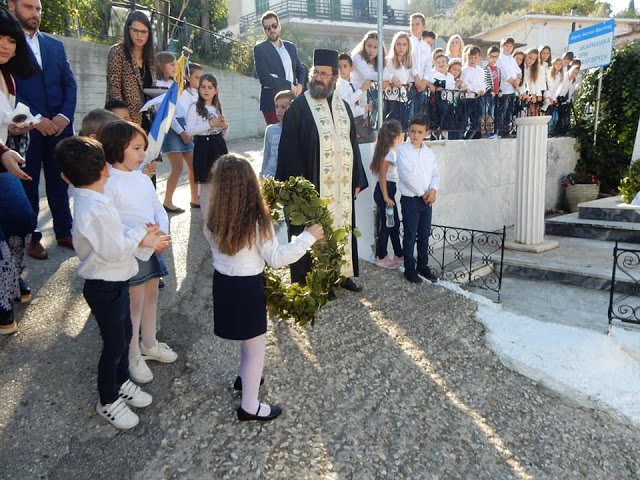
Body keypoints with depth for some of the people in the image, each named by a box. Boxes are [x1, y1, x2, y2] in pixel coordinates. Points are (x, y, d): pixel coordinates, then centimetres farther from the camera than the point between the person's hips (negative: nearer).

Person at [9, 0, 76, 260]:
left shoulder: (55, 45, 15)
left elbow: (69, 84, 9)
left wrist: (64, 116, -6)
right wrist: (35, 119, -14)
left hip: (59, 126, 4)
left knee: (59, 183, 9)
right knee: (28, 185, 6)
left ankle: (64, 232, 20)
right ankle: (32, 238, 16)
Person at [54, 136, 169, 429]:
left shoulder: (89, 202, 2)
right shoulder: (96, 209, -29)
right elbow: (115, 251, -27)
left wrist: (144, 241, -4)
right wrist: (140, 233, -13)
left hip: (115, 283, 9)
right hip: (105, 287, -9)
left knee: (124, 334, 24)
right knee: (114, 344, 8)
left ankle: (121, 383, 45)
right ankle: (107, 402, 30)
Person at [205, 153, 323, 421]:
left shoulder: (213, 219, -8)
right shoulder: (256, 221, -23)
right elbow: (276, 259, -17)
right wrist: (308, 237, -12)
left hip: (222, 283, 7)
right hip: (247, 287, -6)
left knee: (247, 339, 30)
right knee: (256, 347, 11)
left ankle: (244, 377, 52)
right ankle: (249, 407, 25)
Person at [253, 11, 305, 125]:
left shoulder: (290, 47, 16)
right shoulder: (259, 49, -2)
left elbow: (300, 68, 21)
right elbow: (265, 78, -12)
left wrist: (300, 84, 0)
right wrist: (289, 86, -11)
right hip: (273, 102, -5)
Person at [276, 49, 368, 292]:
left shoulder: (343, 106, 12)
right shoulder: (300, 106, -5)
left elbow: (353, 143, 14)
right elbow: (290, 148, -10)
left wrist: (357, 179, 9)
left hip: (342, 183, 6)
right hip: (313, 183, -5)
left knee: (342, 225, 13)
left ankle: (343, 273, 26)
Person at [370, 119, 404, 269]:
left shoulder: (389, 150, 12)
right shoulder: (389, 152, -16)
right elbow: (382, 176, -19)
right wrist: (386, 197, -20)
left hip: (388, 190, 10)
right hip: (384, 190, -10)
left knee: (395, 223, 15)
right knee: (386, 224, -1)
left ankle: (399, 255, 26)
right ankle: (381, 258, 10)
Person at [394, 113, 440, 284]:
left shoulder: (429, 152, 8)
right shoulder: (403, 151, -9)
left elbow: (436, 173, 8)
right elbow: (407, 176, -17)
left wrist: (433, 190, -11)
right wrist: (422, 193, -13)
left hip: (427, 199, 5)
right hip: (410, 199, -5)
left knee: (425, 235, 13)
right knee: (410, 236, 2)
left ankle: (423, 266, 25)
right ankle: (409, 268, 12)